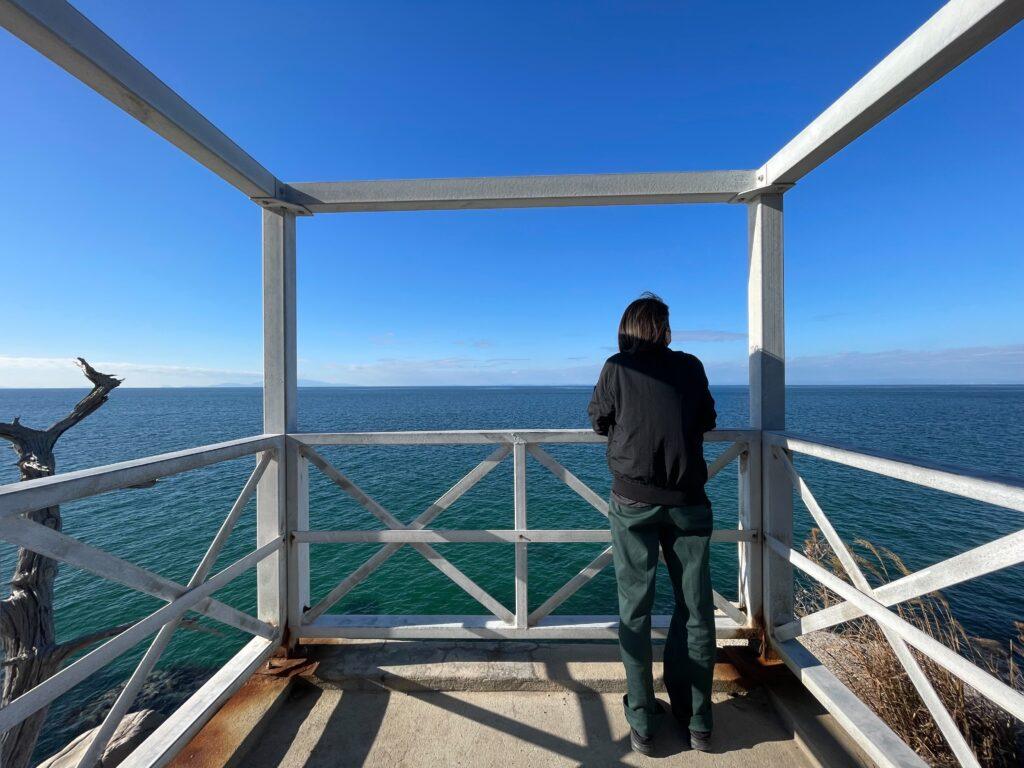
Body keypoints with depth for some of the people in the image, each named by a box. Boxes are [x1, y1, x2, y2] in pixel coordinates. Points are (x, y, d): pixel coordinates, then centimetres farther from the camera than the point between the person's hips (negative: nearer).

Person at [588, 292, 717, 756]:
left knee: (635, 609, 11)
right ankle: (696, 722, 28)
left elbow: (598, 422, 10)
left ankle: (643, 724, 21)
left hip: (634, 499, -2)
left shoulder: (617, 368, -1)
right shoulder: (691, 366, 5)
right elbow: (706, 422, 17)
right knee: (695, 608, 15)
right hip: (687, 499, 2)